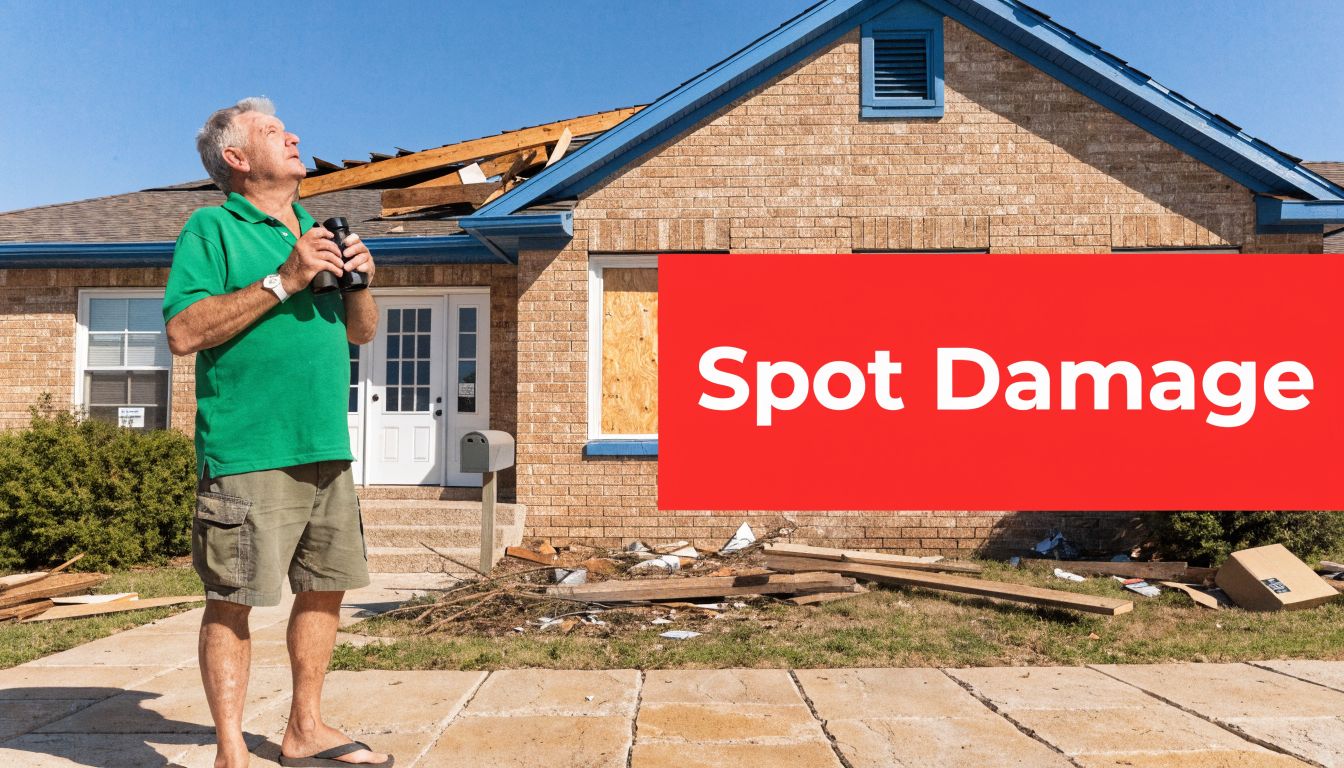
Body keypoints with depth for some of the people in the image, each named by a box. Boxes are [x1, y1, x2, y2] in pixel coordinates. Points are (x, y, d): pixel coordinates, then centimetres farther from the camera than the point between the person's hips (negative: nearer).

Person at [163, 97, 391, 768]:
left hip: (327, 449, 7)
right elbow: (183, 333, -13)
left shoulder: (318, 232, 19)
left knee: (326, 587, 12)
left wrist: (359, 282, 0)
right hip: (250, 453, -7)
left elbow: (362, 332, 20)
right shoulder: (213, 228, -1)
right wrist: (282, 281, -17)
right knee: (232, 601, -1)